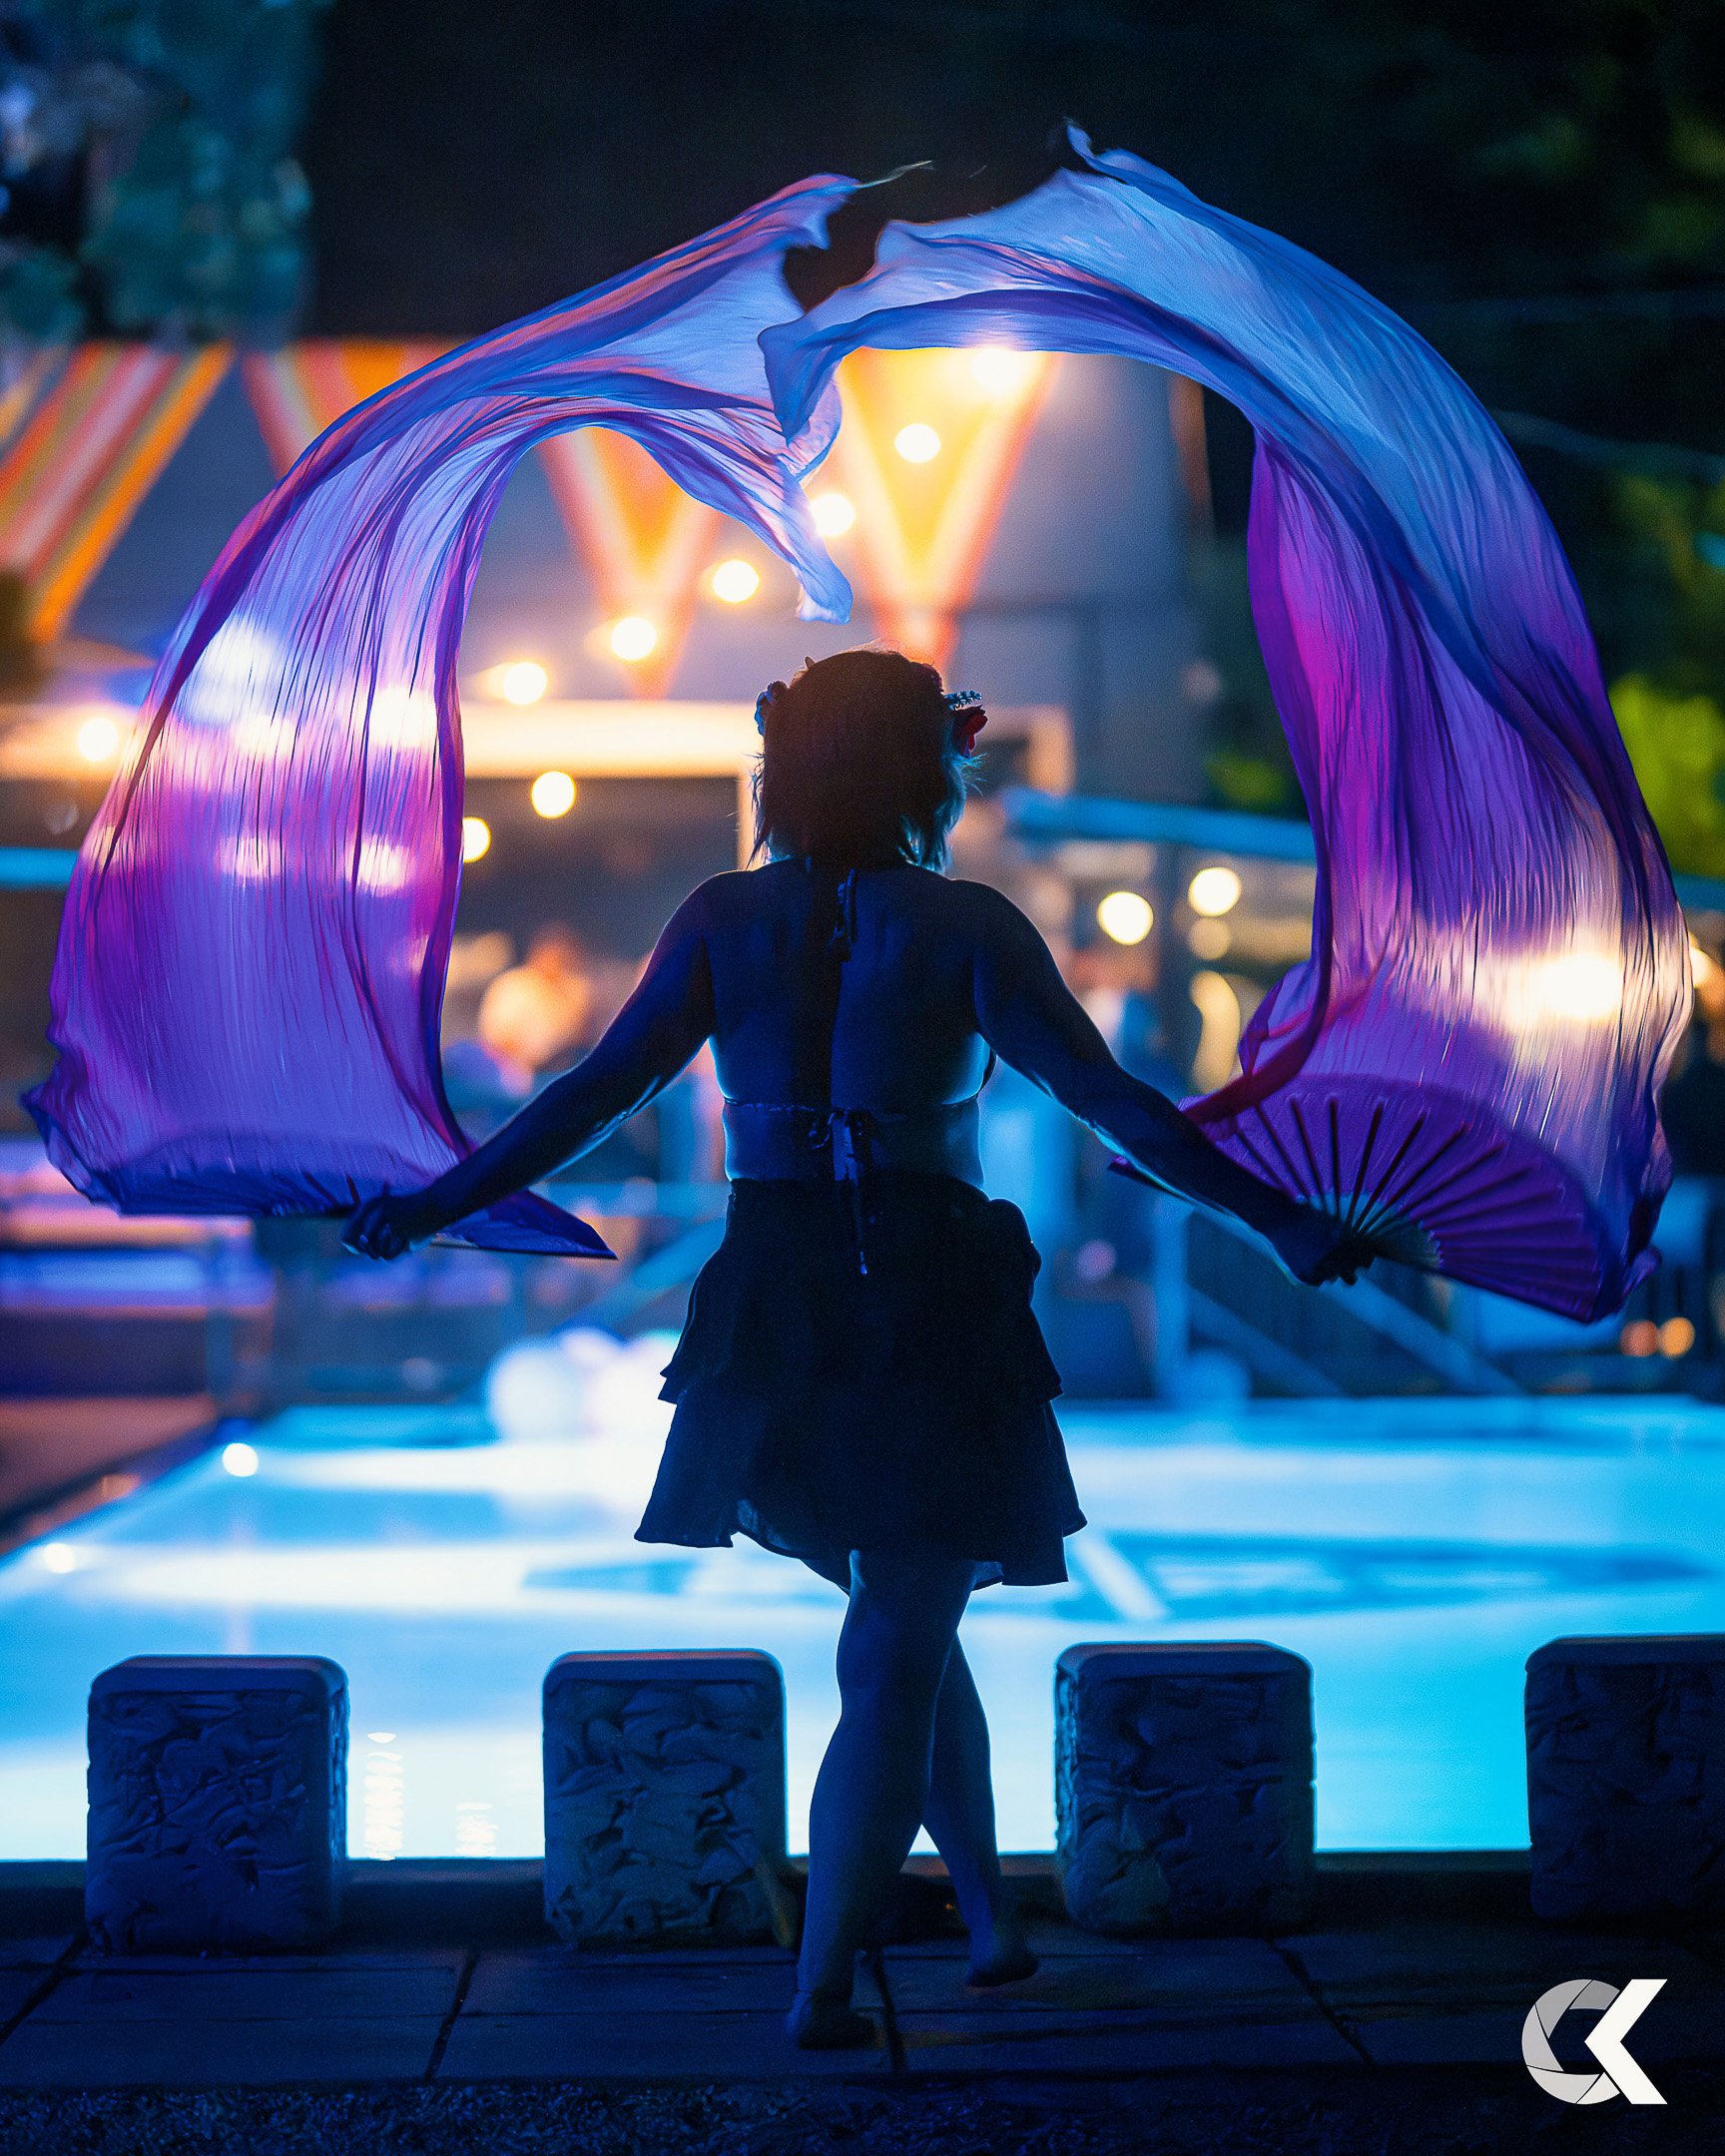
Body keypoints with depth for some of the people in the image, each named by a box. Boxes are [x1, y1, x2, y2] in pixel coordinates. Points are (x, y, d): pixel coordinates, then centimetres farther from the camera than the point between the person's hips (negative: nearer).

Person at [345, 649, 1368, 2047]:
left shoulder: (726, 920, 2)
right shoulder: (964, 925, -7)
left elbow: (604, 1087, 0)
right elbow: (1107, 1098, -11)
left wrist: (437, 1207, 8)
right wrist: (1274, 1217, -8)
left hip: (777, 1310, 4)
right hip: (933, 1305, -4)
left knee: (912, 1621, 22)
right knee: (898, 1653, 3)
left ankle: (990, 1915, 29)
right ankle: (823, 1987, -1)